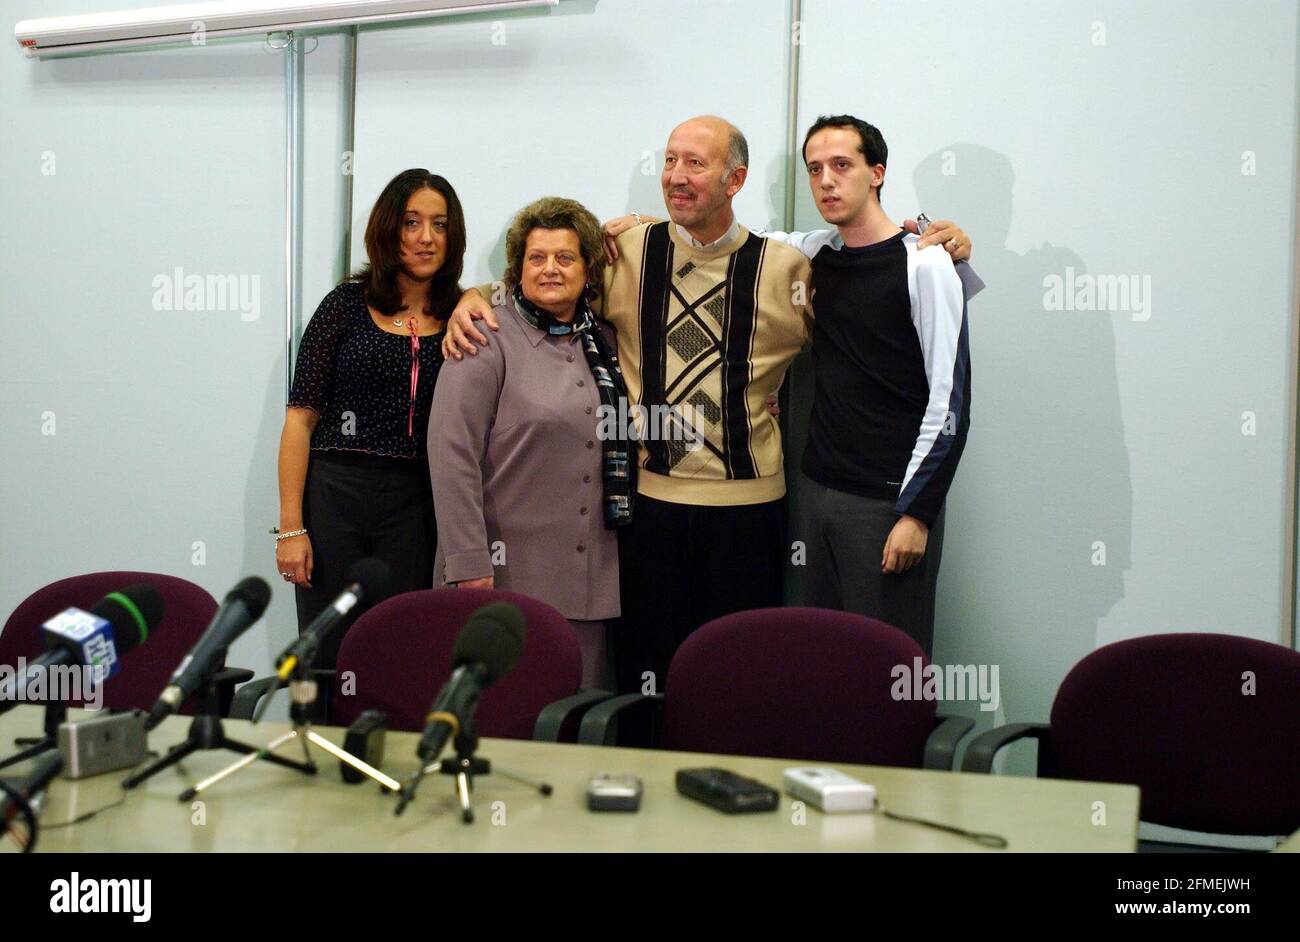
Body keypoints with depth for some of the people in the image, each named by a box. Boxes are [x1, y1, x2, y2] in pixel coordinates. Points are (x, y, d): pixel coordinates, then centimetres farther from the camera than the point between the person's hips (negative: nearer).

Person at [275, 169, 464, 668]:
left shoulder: (461, 317, 8)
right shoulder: (348, 304, 1)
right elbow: (301, 418, -1)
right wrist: (291, 528, -7)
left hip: (415, 510, 2)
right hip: (334, 496, -2)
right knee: (328, 656, 3)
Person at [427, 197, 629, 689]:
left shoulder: (604, 342, 13)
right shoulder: (489, 339, -5)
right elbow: (452, 454, -12)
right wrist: (468, 563, -16)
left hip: (589, 577, 5)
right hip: (507, 577, -5)